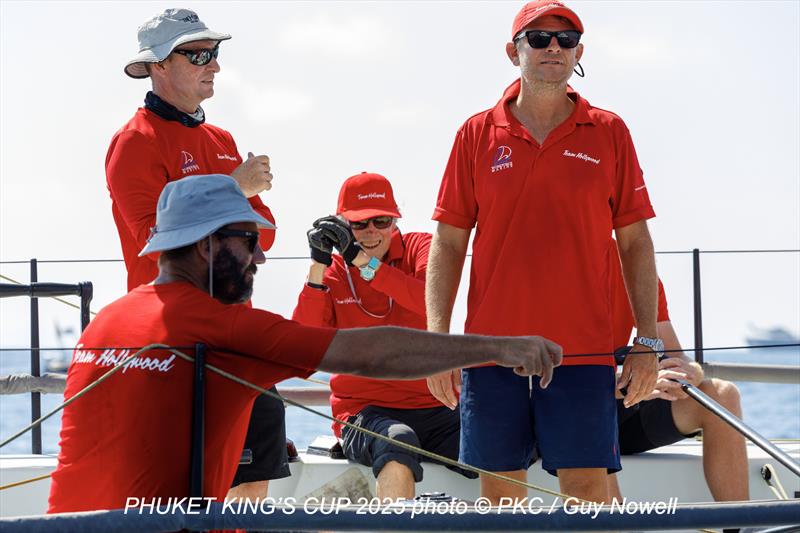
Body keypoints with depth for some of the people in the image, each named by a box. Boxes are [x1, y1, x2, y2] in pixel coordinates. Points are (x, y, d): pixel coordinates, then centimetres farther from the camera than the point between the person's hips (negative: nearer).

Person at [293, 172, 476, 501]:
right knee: (398, 439, -39)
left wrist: (366, 262, -21)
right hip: (365, 410, -1)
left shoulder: (419, 248, 9)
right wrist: (318, 265, -13)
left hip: (435, 409, 1)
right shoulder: (332, 272, 11)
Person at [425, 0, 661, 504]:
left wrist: (647, 342, 0)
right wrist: (438, 340, -2)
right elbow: (448, 243, 7)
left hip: (583, 348, -1)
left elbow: (636, 243, 7)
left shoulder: (609, 133, 6)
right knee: (499, 490, 3)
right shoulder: (478, 134, 7)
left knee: (588, 486, -6)